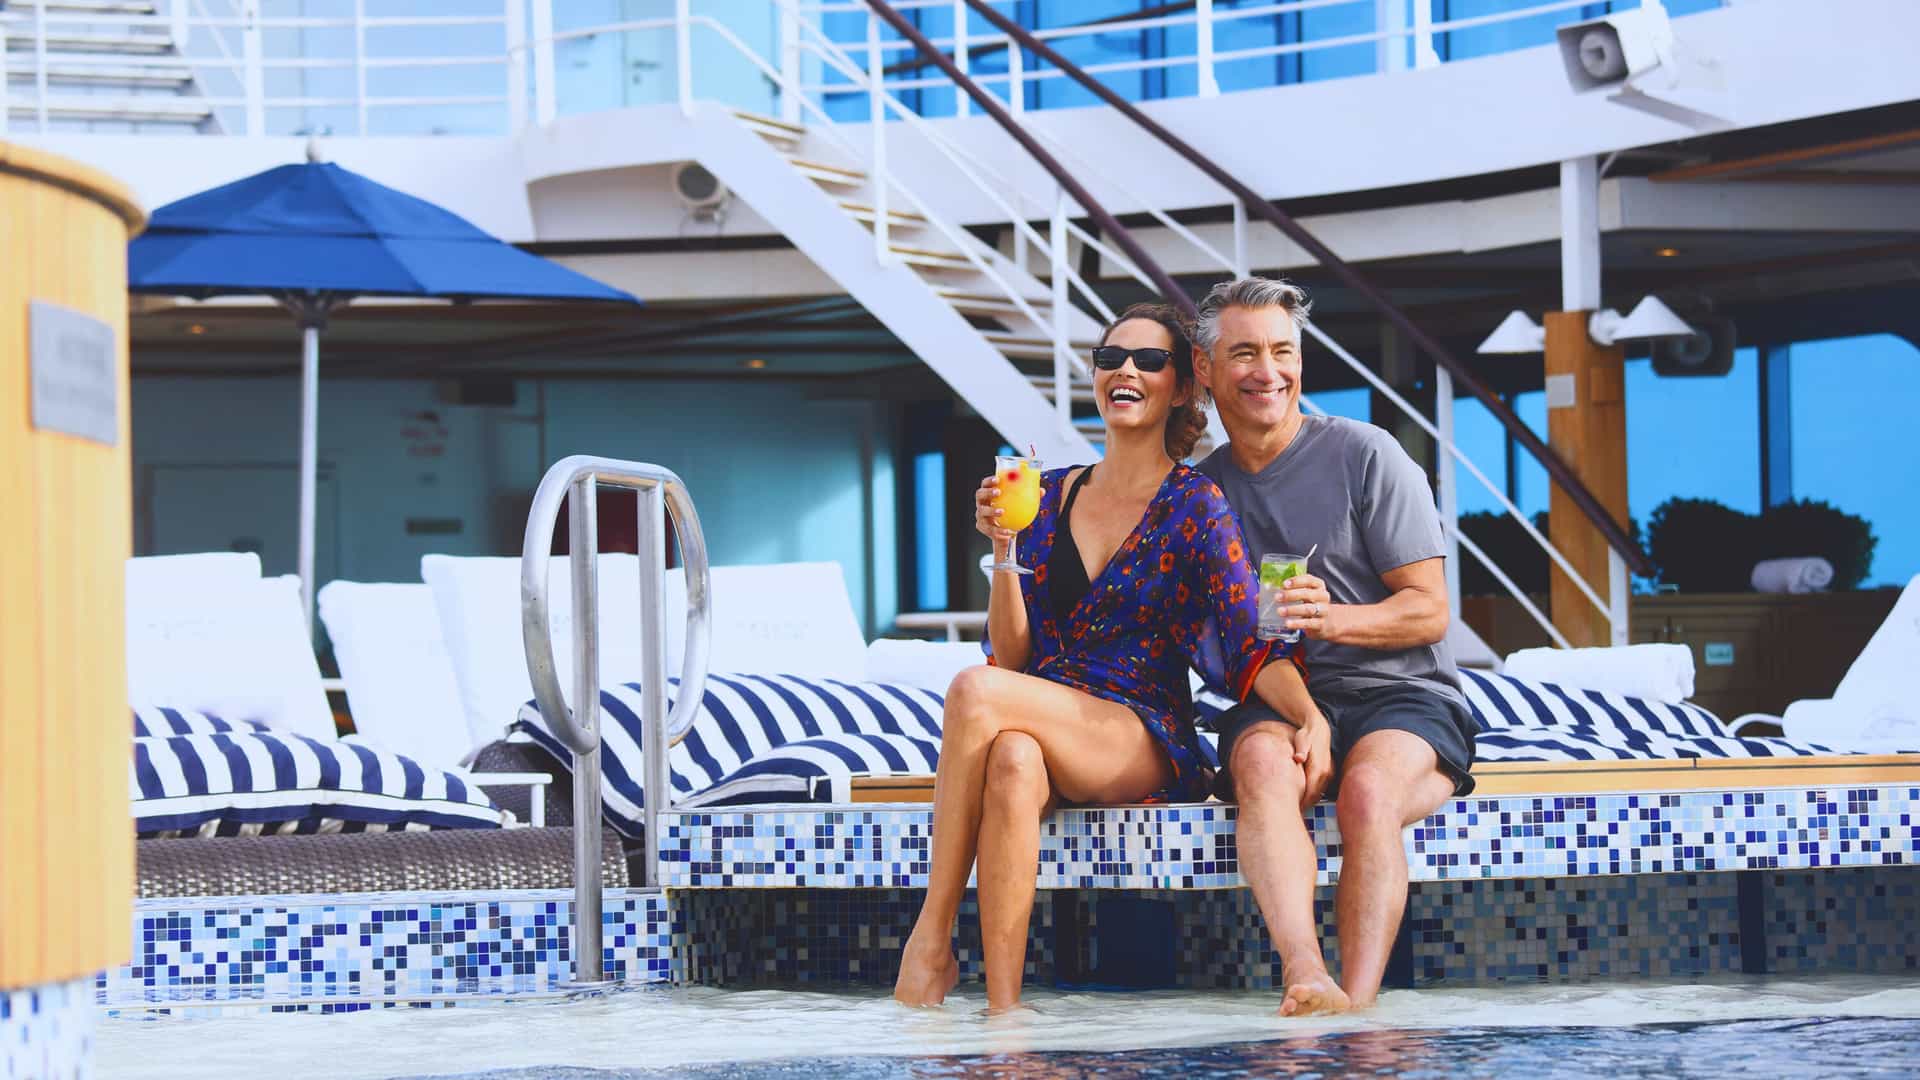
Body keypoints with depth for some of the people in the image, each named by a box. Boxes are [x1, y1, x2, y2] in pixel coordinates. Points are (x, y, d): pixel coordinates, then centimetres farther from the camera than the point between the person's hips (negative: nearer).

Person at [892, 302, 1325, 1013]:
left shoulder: (1193, 507, 3)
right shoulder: (1049, 496, 16)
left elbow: (1251, 644, -6)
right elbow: (1012, 656, 11)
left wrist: (1312, 717, -25)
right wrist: (1005, 547, -3)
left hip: (1149, 746, -3)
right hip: (1040, 725, 3)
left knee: (974, 691, -31)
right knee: (1012, 763, -36)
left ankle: (931, 944, -26)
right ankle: (1003, 1015, -38)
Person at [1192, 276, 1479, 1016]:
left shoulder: (1363, 455, 1)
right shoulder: (1201, 489, 13)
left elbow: (1429, 612, -2)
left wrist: (1332, 618, -22)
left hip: (1400, 696, -2)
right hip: (1271, 701, 2)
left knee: (1368, 790, -35)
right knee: (1263, 762, -34)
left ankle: (1359, 1006, -45)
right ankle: (1305, 980, -51)